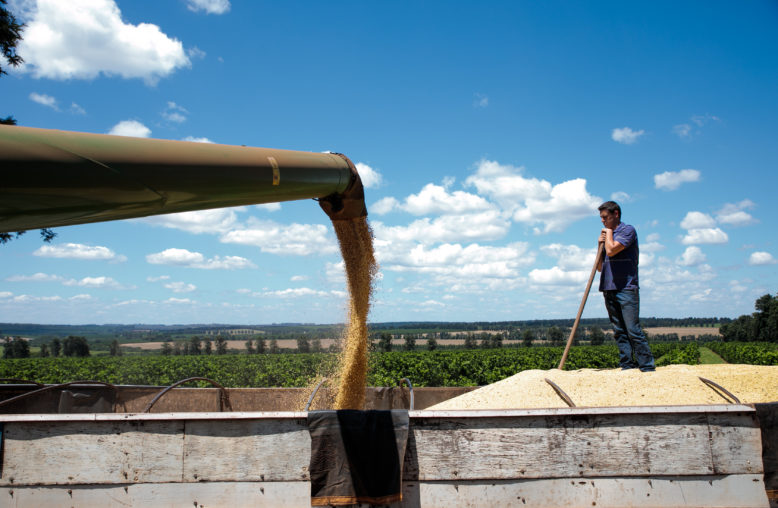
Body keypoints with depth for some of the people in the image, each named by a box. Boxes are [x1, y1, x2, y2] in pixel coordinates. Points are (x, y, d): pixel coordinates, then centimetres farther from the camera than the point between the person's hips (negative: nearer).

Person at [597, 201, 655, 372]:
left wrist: (609, 232, -2)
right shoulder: (607, 235, 19)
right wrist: (600, 244, 6)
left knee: (633, 330, -10)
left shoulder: (628, 230, -2)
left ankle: (647, 367, -5)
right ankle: (627, 366, 9)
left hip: (626, 288, -7)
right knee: (619, 332, 6)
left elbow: (611, 250, -19)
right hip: (609, 289, 7)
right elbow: (600, 267, 19)